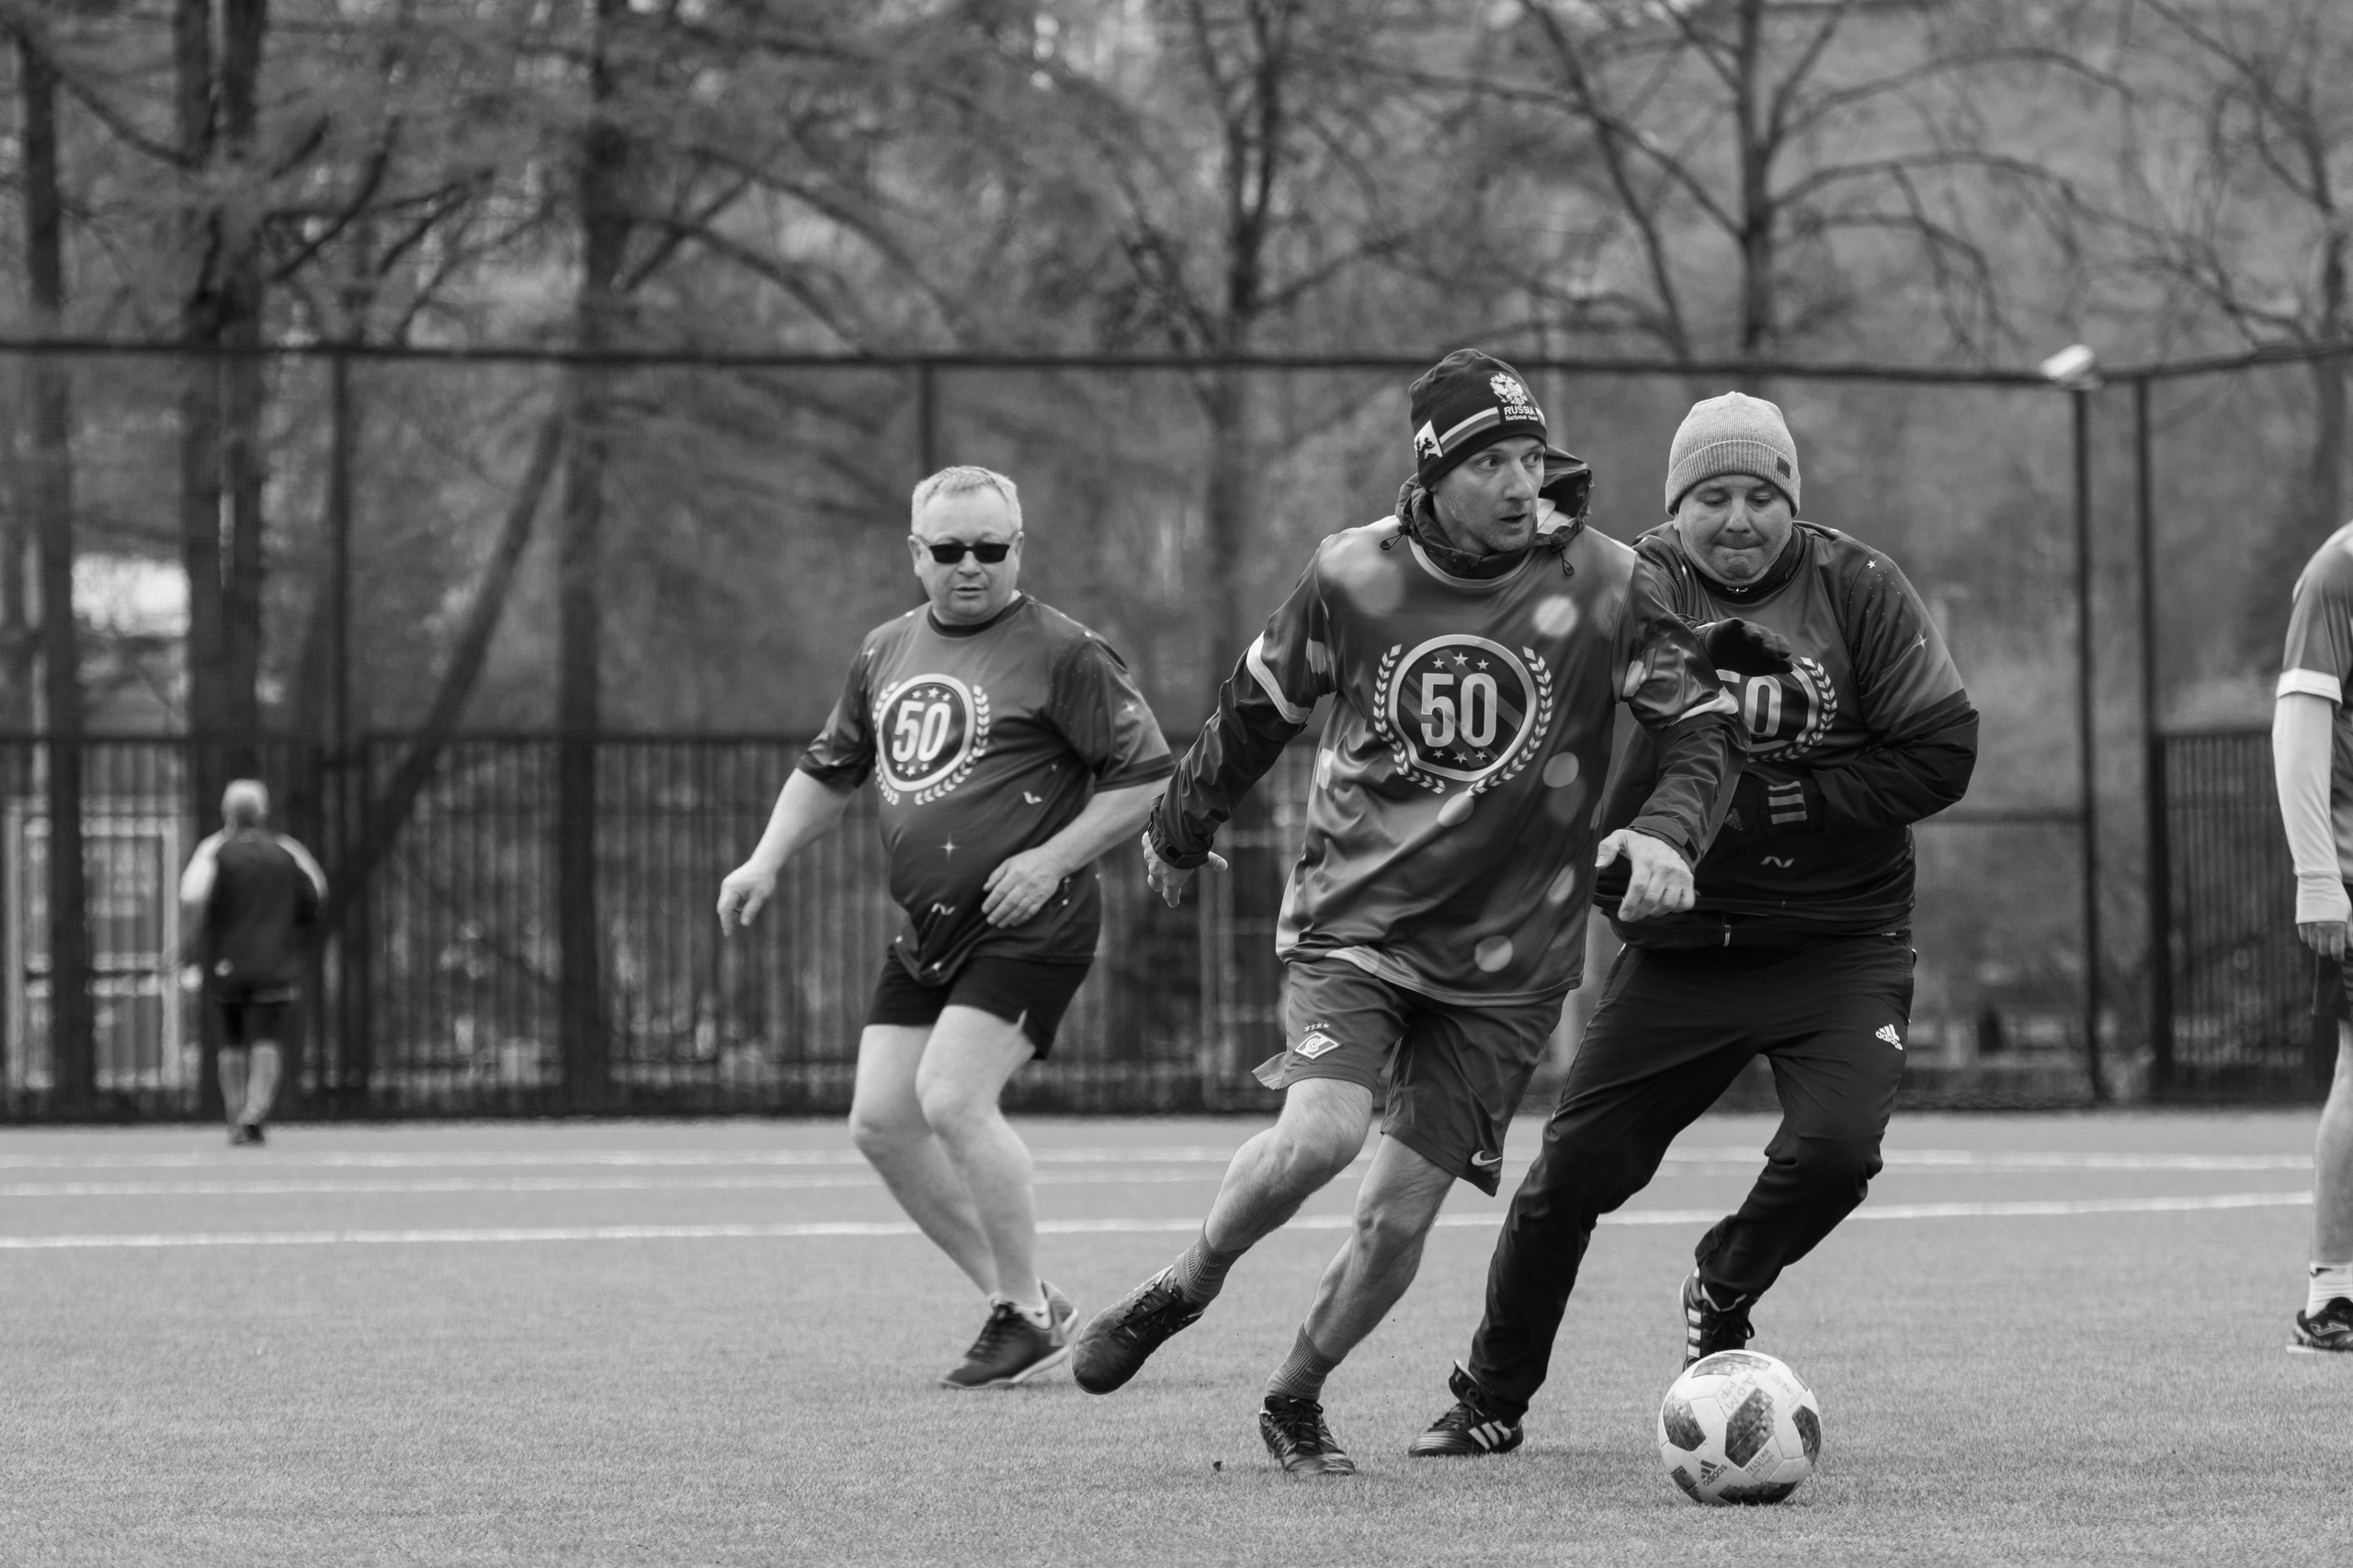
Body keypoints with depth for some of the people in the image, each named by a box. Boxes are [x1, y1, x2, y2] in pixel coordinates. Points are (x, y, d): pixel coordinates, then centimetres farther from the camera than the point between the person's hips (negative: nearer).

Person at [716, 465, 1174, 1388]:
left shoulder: (1061, 653, -7)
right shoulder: (885, 654, 13)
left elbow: (1148, 774, -7)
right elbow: (829, 771, 26)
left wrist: (1054, 858, -15)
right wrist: (766, 862, 14)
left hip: (1027, 924, -8)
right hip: (925, 932, 8)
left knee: (951, 1097, -20)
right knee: (880, 1121, 1)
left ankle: (1028, 1316, -5)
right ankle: (1017, 1301, 13)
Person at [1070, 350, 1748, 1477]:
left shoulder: (1604, 586, -7)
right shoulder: (1353, 576, -5)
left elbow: (1703, 726, -2)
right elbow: (1258, 709, 11)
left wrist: (1666, 832, -21)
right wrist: (1181, 830, 23)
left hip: (1504, 960, 1)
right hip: (1352, 919, -1)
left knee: (1401, 1214, -3)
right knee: (1319, 1134, -24)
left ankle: (1294, 1401, 23)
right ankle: (1186, 1286, 5)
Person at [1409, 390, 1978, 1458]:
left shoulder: (1858, 591, -4)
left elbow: (1941, 756, -7)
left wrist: (1778, 801, -15)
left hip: (1840, 944, 0)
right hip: (1681, 947, 0)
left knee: (1836, 1148, -20)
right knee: (1574, 1170, -1)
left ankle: (1724, 1290, 14)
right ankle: (1491, 1399, 21)